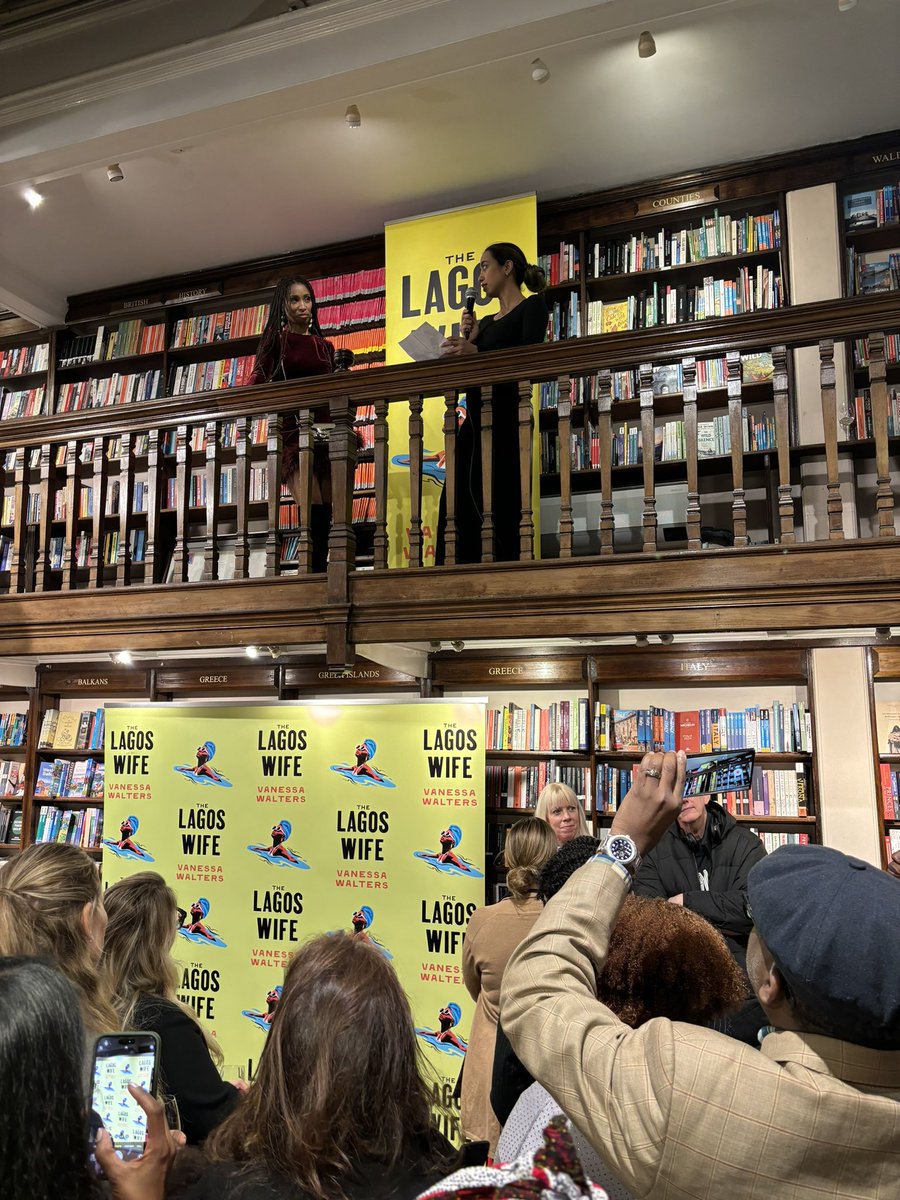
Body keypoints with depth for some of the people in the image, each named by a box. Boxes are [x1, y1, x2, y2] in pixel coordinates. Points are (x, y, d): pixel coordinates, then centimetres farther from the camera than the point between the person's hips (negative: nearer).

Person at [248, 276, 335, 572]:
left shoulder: (325, 347, 22)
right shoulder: (275, 339, 10)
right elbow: (257, 381, 0)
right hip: (291, 429, -4)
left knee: (325, 511, -6)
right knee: (313, 508, -20)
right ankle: (316, 571, -21)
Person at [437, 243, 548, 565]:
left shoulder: (532, 306, 5)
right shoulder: (485, 321, 25)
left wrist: (476, 351, -22)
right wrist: (467, 340, 8)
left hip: (506, 420, -7)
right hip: (474, 420, 7)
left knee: (501, 509, -11)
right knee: (454, 508, -1)